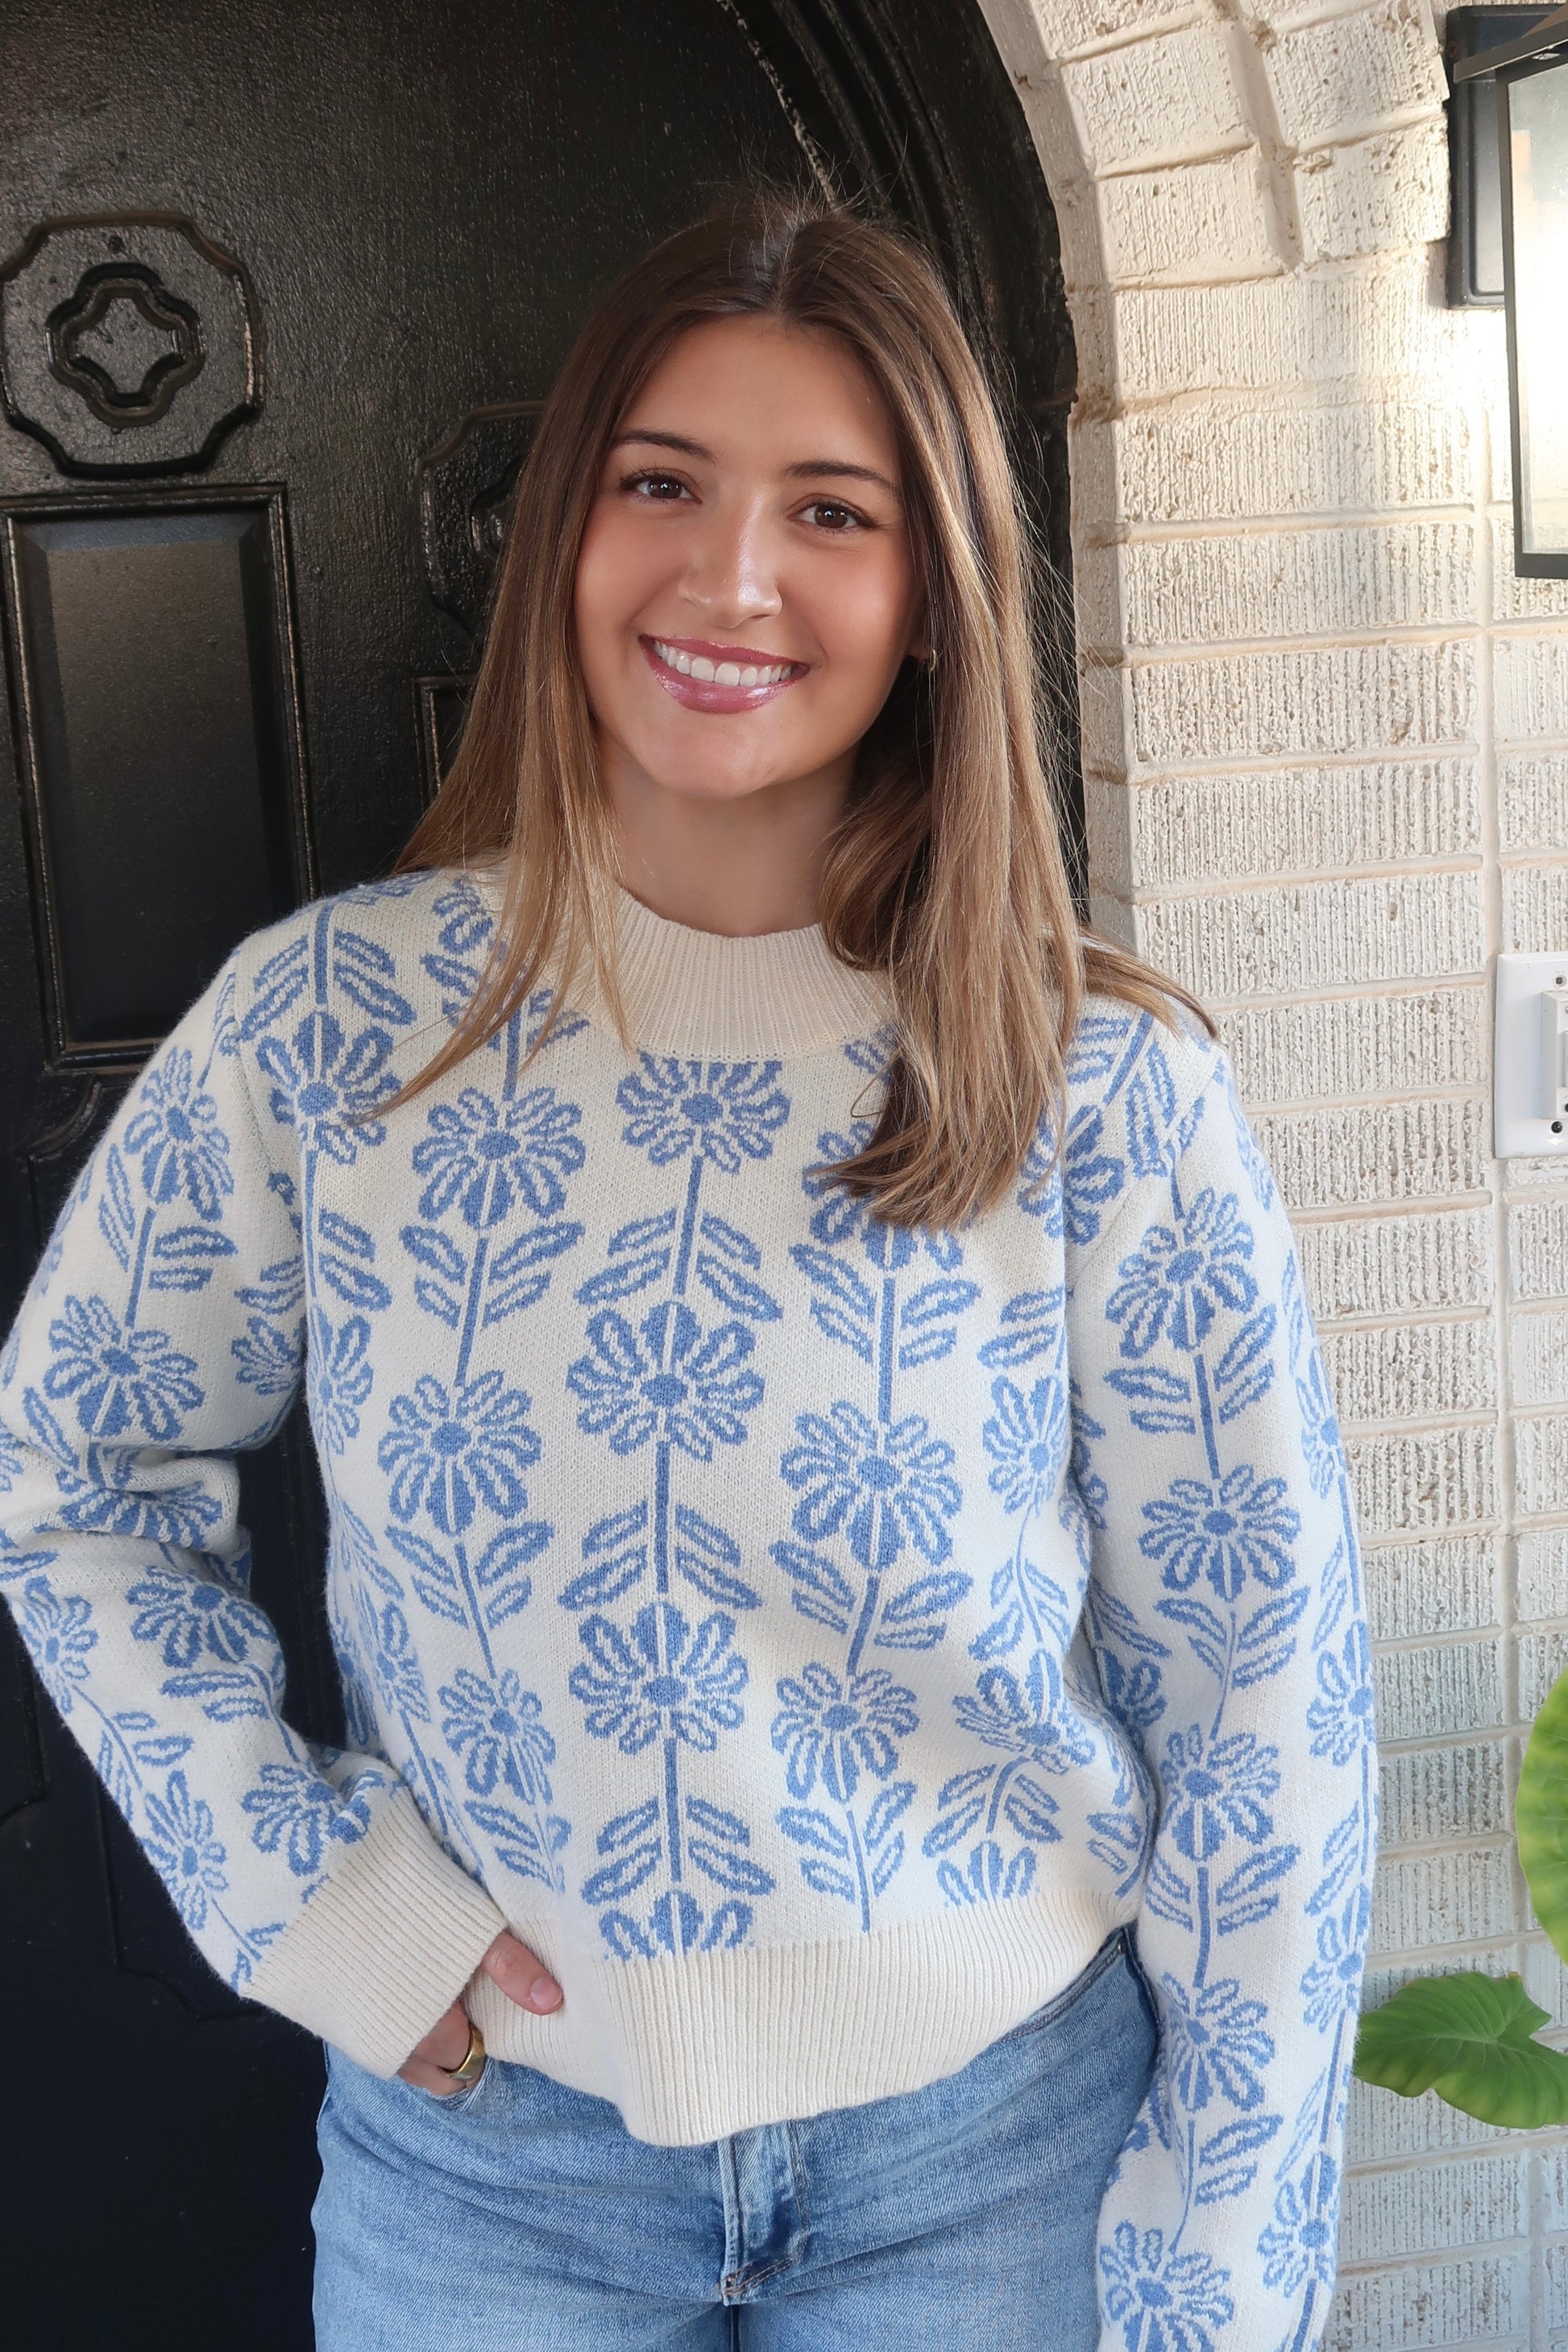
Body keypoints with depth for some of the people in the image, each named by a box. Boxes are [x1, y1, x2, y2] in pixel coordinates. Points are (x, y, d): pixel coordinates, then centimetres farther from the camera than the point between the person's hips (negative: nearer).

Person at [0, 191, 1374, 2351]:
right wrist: (302, 1885, -6)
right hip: (481, 2129, 1)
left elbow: (1263, 1694, -7)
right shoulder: (325, 1022, -10)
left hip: (998, 2147, 0)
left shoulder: (1103, 1086, -13)